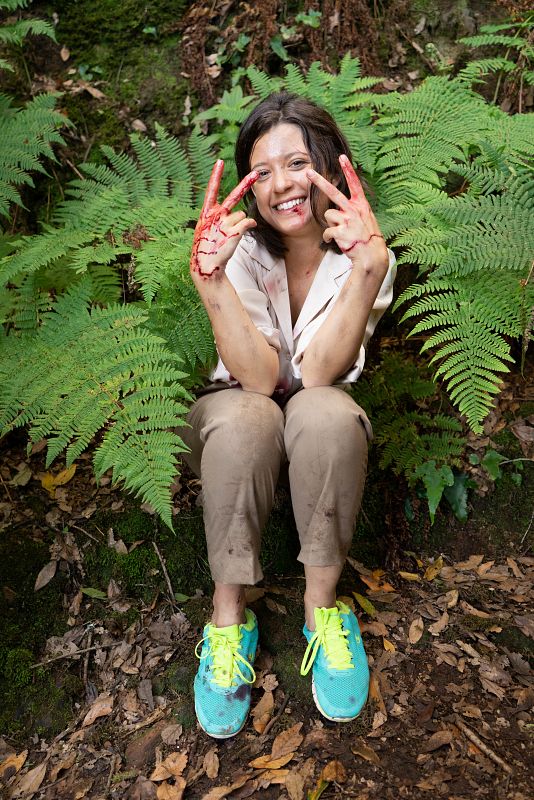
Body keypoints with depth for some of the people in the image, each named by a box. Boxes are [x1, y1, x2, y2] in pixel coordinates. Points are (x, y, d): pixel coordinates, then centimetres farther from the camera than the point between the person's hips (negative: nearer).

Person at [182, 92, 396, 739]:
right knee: (242, 416, -35)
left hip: (322, 426, 0)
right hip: (241, 423, 0)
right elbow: (259, 376, -26)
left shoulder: (365, 253, -13)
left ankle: (321, 605, -16)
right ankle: (229, 615, -18)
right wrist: (210, 277, -38)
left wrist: (369, 268, -39)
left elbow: (318, 373, -27)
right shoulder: (241, 250, -13)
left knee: (328, 413, -35)